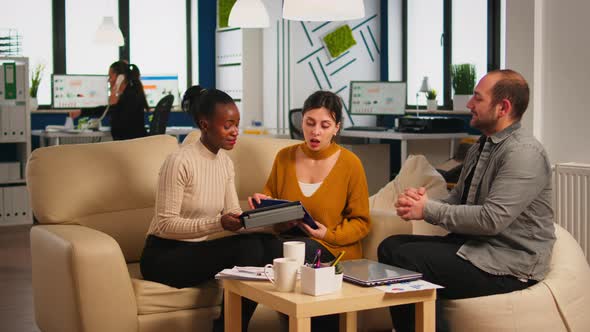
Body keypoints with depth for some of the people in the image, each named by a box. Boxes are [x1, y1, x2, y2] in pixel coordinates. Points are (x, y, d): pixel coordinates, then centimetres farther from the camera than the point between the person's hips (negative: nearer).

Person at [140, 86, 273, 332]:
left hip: (198, 250, 7)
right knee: (249, 248, -25)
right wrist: (218, 223, -29)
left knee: (256, 244, -21)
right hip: (164, 256, -7)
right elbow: (166, 224, -19)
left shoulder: (225, 162, 6)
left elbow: (233, 214, 3)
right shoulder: (180, 161, -17)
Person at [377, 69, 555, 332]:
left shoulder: (524, 153, -16)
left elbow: (492, 219, -25)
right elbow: (458, 200, 16)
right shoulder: (480, 147, 14)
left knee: (407, 259, -22)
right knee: (390, 247, -2)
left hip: (509, 261, -9)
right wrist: (420, 201, -7)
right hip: (472, 243, 9)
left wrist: (428, 210, -17)